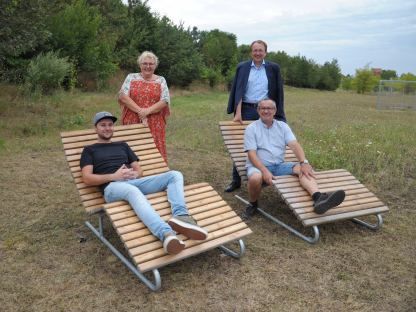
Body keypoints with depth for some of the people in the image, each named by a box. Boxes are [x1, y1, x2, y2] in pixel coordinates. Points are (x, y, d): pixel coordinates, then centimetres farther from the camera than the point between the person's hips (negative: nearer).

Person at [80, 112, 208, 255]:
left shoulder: (122, 145, 31)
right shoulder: (90, 150, 19)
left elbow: (139, 170, 23)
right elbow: (87, 179, 3)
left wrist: (135, 174, -2)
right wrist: (113, 176, -11)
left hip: (135, 182, 5)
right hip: (113, 187, -5)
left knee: (174, 175, -14)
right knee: (133, 191, -42)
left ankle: (180, 216, -43)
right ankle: (166, 234, -64)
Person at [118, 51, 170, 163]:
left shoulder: (161, 80, 9)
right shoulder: (131, 77, 9)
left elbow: (165, 101, -2)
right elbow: (123, 96, -3)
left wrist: (148, 111, -15)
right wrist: (139, 110, -14)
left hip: (154, 124, 0)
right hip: (133, 123, 0)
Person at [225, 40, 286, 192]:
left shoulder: (273, 68, 6)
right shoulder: (242, 67, 5)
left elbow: (277, 93, 5)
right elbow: (238, 91, -4)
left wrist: (276, 113, -1)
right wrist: (238, 113, -14)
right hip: (246, 110, 0)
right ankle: (236, 180, 10)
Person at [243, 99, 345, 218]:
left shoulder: (282, 126, 11)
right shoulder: (251, 128, 1)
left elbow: (294, 145, -2)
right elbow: (252, 154, -9)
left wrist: (304, 162, -21)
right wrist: (265, 171, -25)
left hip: (280, 165, 4)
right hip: (259, 166, -3)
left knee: (302, 169, -23)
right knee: (255, 178, -38)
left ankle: (318, 198, -50)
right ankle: (252, 204, -7)